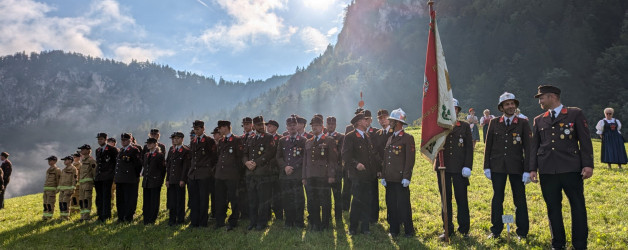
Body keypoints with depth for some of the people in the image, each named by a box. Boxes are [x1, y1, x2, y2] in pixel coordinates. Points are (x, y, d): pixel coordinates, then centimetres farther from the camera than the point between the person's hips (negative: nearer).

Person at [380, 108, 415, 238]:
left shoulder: (408, 138, -6)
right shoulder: (389, 138, 16)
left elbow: (410, 159, -11)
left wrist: (406, 177, -16)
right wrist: (383, 176, 12)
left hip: (401, 179, -7)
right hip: (390, 179, 7)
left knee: (404, 205, -2)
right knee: (391, 205, 10)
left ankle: (409, 231, 10)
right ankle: (394, 229, 21)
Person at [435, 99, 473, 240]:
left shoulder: (465, 126, 6)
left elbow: (469, 147, 4)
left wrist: (468, 166, -4)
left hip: (459, 169, -1)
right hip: (443, 168, 1)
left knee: (462, 199, 3)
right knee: (445, 199, 7)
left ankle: (464, 229, 16)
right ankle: (448, 229, 17)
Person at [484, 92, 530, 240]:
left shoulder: (523, 123, 2)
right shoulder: (494, 123, 7)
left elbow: (527, 148, -1)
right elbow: (488, 146, 8)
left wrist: (527, 170, -7)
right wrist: (487, 167, 2)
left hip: (516, 167, -1)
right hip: (497, 167, 2)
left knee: (520, 200, 5)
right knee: (497, 199, 7)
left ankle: (522, 232, 16)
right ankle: (496, 230, 17)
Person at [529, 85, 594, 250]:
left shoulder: (575, 114, 5)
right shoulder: (539, 120, 14)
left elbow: (585, 141, 1)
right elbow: (534, 146, 14)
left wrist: (588, 165, -6)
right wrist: (533, 168, 8)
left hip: (571, 169, -3)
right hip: (547, 171, 3)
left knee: (578, 207, 0)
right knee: (553, 208, 7)